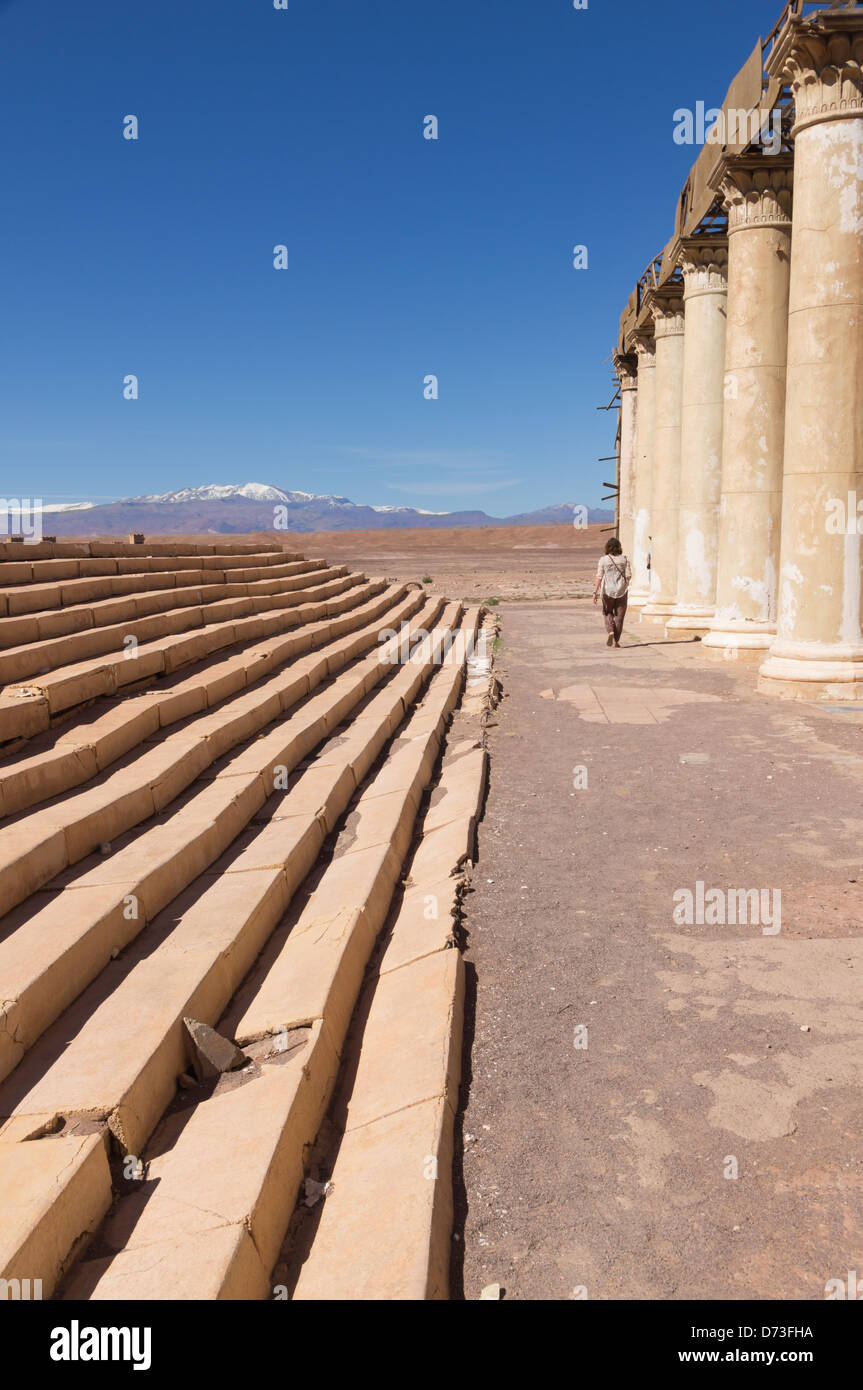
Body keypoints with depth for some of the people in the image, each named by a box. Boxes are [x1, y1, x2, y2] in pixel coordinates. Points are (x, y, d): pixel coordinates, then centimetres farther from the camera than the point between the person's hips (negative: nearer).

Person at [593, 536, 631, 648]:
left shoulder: (603, 559, -6)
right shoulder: (624, 559, -2)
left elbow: (599, 577, -10)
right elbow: (629, 575, -4)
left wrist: (595, 592, -8)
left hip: (608, 590, -1)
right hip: (622, 591, 1)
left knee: (608, 613, 19)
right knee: (619, 616, 8)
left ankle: (610, 631, -5)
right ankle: (616, 641, 7)